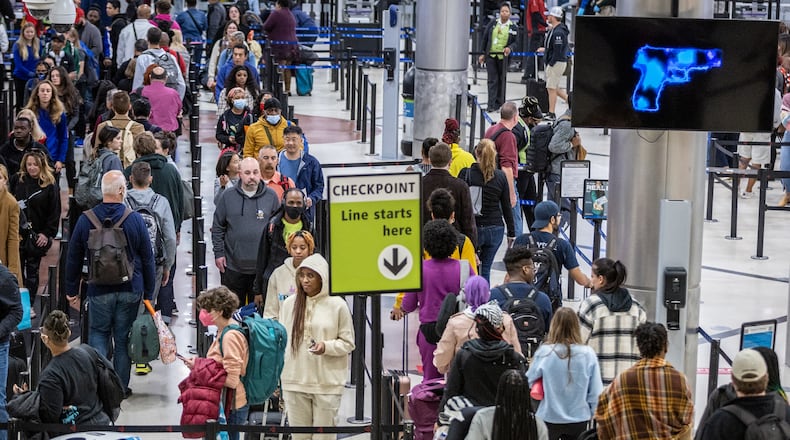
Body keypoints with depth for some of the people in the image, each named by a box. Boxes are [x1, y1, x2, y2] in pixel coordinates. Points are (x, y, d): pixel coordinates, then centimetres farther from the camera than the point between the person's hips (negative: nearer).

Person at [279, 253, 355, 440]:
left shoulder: (337, 305, -3)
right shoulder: (289, 304, 6)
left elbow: (348, 343, 1)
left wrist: (327, 346, -18)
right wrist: (278, 377, 10)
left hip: (327, 383, -3)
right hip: (295, 382, 3)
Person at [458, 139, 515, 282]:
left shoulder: (465, 174, -5)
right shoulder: (500, 177, 0)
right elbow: (506, 207, 4)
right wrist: (511, 233, 12)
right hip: (495, 229, 2)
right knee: (486, 269, 9)